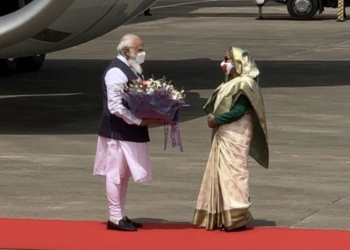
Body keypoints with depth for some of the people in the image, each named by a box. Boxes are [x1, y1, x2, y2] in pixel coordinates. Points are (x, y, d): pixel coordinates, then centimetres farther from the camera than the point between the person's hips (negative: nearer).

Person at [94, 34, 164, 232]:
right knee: (116, 173, -3)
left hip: (130, 132, 10)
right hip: (118, 132, -10)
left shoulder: (132, 69, 12)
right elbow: (115, 107, -22)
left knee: (124, 174, 14)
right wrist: (140, 121, -22)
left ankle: (121, 215, 21)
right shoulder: (116, 72, -18)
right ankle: (115, 218, 2)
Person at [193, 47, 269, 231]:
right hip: (223, 135, 10)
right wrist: (210, 115, -4)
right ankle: (222, 217, 14)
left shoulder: (244, 84, -12)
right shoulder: (229, 84, 17)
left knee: (232, 173, -9)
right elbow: (213, 103, 17)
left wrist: (216, 120, -14)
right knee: (220, 173, 10)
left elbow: (239, 111, -20)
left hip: (235, 136, -10)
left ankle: (237, 217, -8)